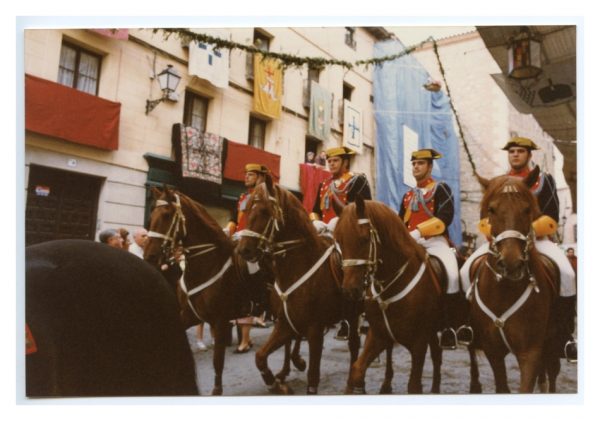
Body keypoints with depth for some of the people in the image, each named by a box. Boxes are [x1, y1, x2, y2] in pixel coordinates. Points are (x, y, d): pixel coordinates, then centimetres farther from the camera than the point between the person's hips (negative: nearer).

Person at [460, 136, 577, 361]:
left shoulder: (545, 180, 8)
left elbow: (550, 218, -1)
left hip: (536, 238, -2)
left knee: (566, 273, -28)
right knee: (466, 271, -16)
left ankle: (567, 335, -13)